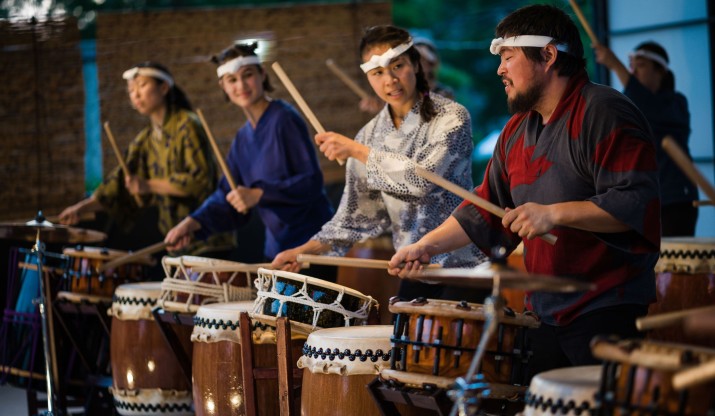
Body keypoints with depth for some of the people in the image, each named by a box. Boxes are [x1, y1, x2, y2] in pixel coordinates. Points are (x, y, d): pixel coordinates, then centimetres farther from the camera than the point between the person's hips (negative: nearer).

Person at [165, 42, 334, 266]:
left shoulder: (284, 120, -10)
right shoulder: (243, 139, 12)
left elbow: (312, 182, -16)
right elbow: (227, 197, 11)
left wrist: (259, 194, -24)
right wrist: (194, 223, -4)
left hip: (312, 245, -7)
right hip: (277, 248, 7)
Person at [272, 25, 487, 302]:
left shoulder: (451, 117, -9)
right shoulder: (370, 135, 6)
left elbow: (424, 178, -24)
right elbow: (359, 214, 9)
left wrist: (356, 150, -19)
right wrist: (308, 249, -3)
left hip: (463, 268, -5)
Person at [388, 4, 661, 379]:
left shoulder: (604, 114, -12)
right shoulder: (517, 131, 15)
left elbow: (636, 202, -21)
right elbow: (487, 209, 20)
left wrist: (555, 213, -26)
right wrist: (426, 246, 11)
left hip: (606, 313, -8)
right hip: (544, 313, 8)